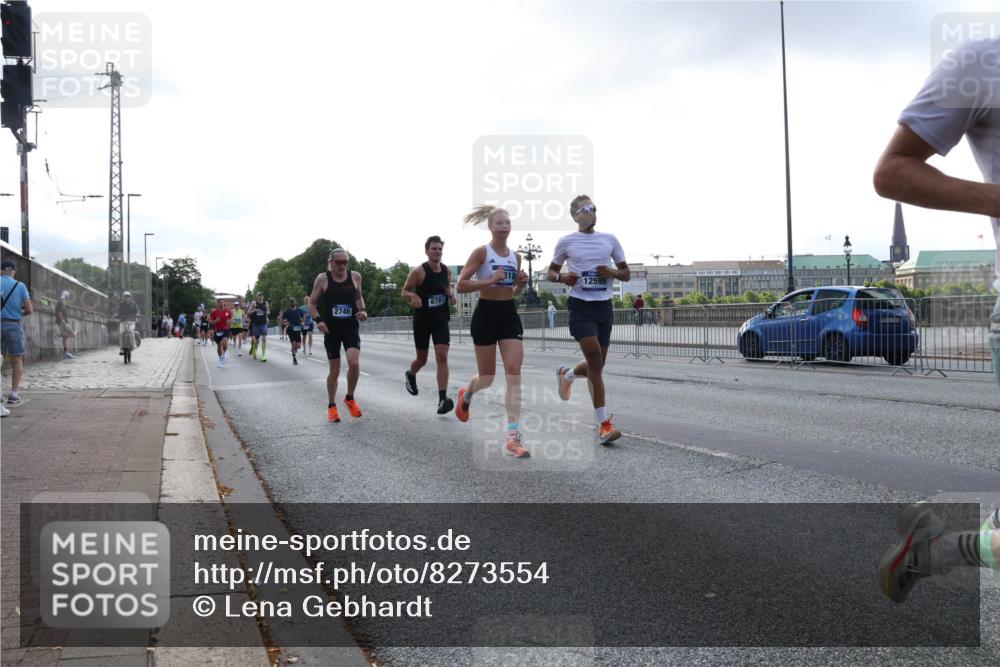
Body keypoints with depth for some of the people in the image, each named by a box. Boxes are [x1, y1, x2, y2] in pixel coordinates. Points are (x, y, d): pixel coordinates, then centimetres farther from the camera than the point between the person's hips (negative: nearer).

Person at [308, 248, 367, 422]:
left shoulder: (355, 277, 2)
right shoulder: (322, 279, -4)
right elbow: (312, 303, 2)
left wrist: (363, 310, 1)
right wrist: (319, 320, -13)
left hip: (351, 327, 1)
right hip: (331, 329, -1)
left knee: (354, 363, -19)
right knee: (334, 370, 4)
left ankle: (350, 398, 6)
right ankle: (331, 406, 24)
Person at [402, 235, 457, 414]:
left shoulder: (446, 271, 3)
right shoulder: (418, 272, -11)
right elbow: (404, 292, -4)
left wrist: (451, 296, 0)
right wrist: (413, 295, -26)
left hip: (441, 320, 3)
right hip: (422, 320, -2)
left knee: (442, 357, -14)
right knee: (422, 359, 11)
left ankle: (442, 399, -18)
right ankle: (410, 375, 48)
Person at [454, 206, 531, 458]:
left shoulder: (516, 256, 9)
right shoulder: (481, 252, -8)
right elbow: (460, 286, -14)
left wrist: (521, 283, 0)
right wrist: (490, 280, -22)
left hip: (509, 314, 4)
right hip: (486, 313, -4)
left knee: (514, 373, -9)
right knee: (487, 376, 6)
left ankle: (513, 437, -11)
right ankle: (466, 394, 45)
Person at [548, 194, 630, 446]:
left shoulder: (609, 239, 8)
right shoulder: (566, 242, 2)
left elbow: (626, 274, 13)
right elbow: (551, 271, 13)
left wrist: (612, 272, -9)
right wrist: (562, 278, -10)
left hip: (604, 306, 4)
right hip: (580, 305, -4)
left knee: (597, 365, 10)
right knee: (595, 360, -17)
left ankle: (567, 374, 45)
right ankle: (604, 424, -14)